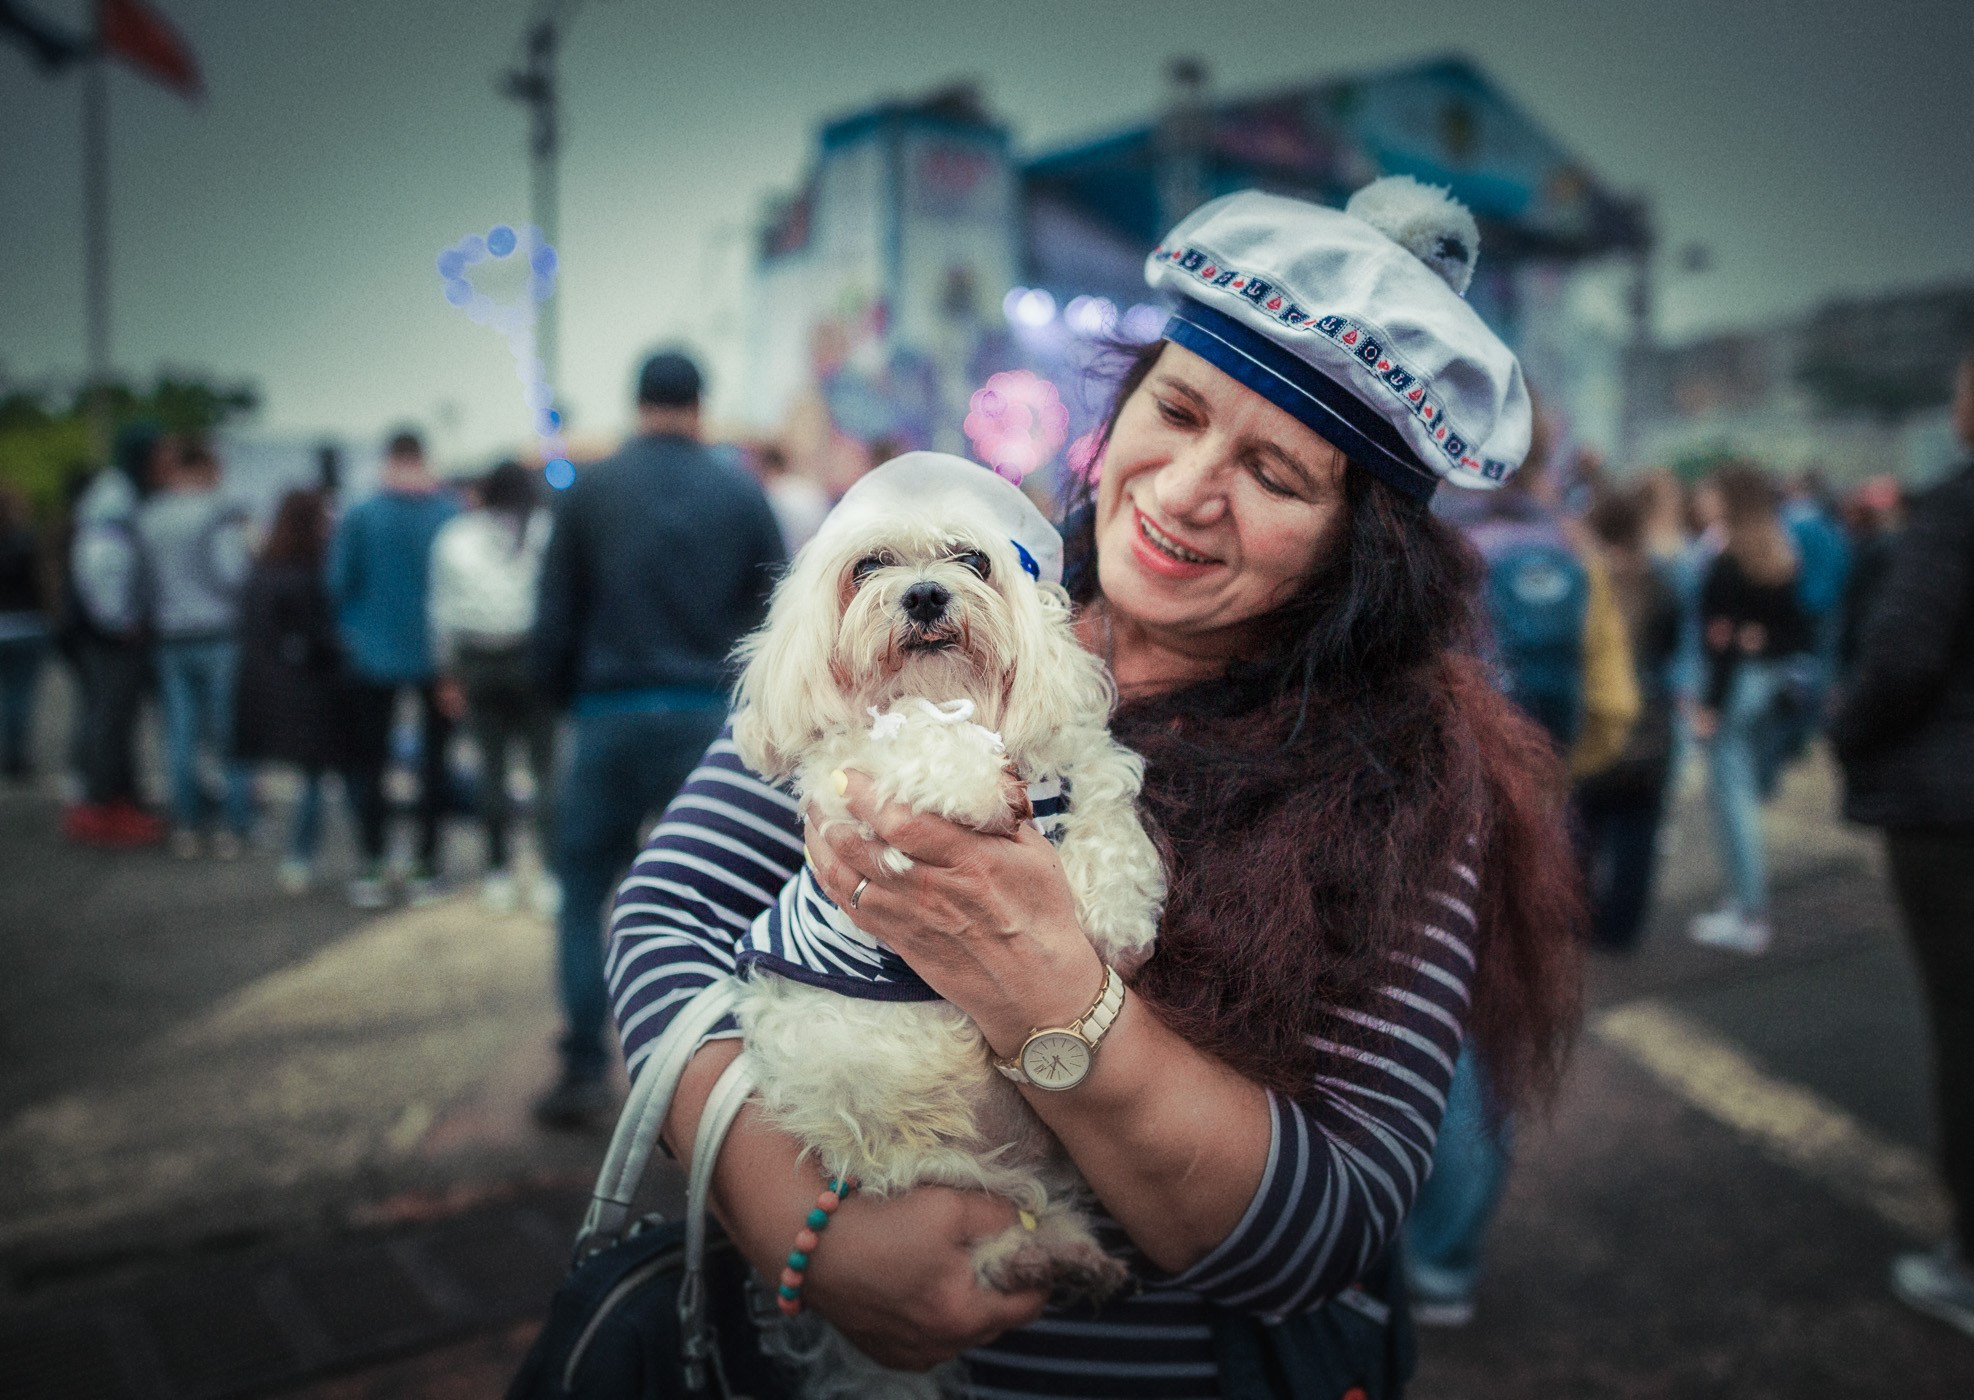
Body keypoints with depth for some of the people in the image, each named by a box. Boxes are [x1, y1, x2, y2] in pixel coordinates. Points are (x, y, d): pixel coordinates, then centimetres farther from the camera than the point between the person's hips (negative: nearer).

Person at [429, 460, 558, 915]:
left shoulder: (454, 537, 7)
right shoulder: (545, 532, -1)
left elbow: (444, 610, 7)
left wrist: (448, 673, 11)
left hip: (478, 664, 2)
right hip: (533, 658, -2)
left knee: (492, 765, 9)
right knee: (545, 766, 0)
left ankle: (498, 873, 13)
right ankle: (553, 873, -5)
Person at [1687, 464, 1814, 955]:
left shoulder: (1729, 564, -13)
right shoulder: (1789, 556, 9)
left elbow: (1724, 640, -16)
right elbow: (1799, 626, 10)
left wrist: (1709, 703, -14)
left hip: (1740, 684, -8)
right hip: (1777, 684, 8)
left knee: (1732, 791, -5)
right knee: (1748, 788, 18)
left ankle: (1749, 914, -6)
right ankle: (1748, 900, 26)